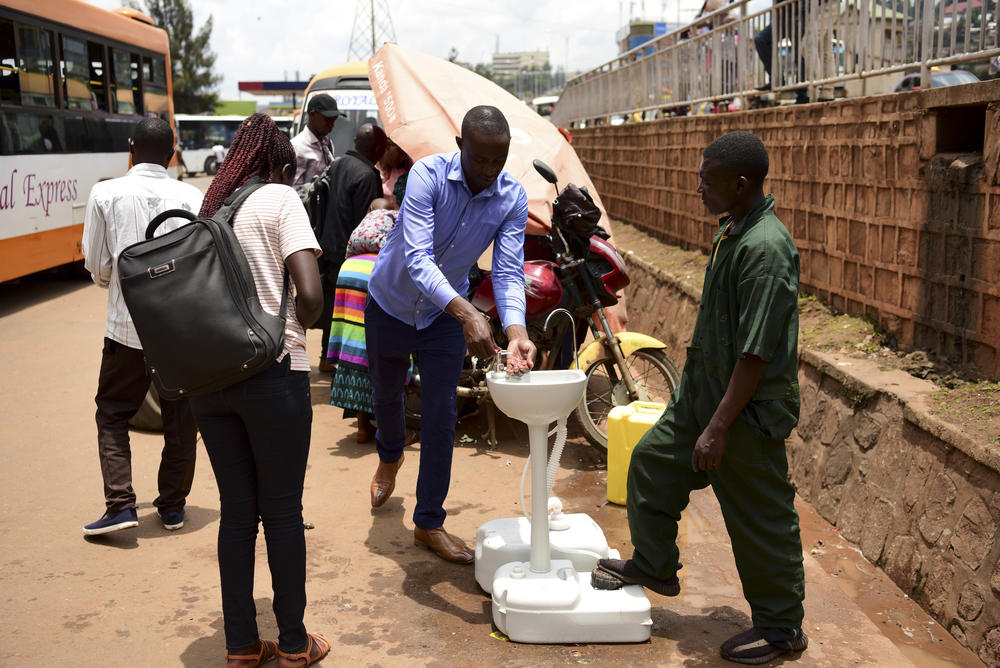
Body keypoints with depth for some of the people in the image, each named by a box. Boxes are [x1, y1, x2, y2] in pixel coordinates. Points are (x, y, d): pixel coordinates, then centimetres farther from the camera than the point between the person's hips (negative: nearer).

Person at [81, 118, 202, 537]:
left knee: (112, 412, 13)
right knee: (181, 417, 14)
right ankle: (172, 505, 21)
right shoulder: (192, 197, -1)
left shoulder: (105, 194, -3)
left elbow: (97, 267, 1)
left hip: (128, 326, -1)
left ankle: (120, 504, 3)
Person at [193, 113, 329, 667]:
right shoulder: (280, 198, -3)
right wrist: (290, 330, 5)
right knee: (282, 510, 7)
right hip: (271, 372, -5)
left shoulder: (205, 210, 14)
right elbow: (311, 294, -14)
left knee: (237, 510, 14)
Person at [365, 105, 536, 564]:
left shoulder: (512, 199, -18)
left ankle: (429, 524, 12)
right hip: (391, 305, -1)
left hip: (445, 317, 2)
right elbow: (417, 258, -39)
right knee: (386, 395, 20)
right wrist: (466, 313, -53)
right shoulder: (428, 175, -30)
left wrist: (515, 331, -41)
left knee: (440, 418, -3)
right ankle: (390, 456, 55)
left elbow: (508, 272, -22)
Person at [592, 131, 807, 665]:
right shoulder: (733, 233, 7)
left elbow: (757, 354, -26)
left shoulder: (765, 248, -24)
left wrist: (718, 427, -23)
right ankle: (653, 565, 37)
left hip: (749, 410, -10)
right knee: (653, 461, 18)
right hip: (704, 391, 10)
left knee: (760, 518, 4)